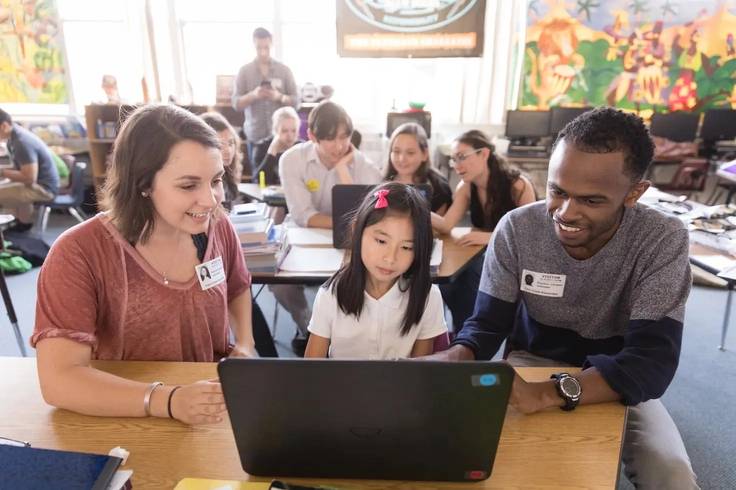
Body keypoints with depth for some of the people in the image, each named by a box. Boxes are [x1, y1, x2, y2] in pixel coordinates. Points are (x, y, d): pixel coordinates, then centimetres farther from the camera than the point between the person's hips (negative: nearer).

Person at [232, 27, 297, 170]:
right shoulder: (244, 71, 4)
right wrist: (253, 95, -19)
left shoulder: (284, 70, 5)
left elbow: (295, 101, 3)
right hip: (255, 136, 1)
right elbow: (236, 104, 0)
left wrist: (279, 97, -17)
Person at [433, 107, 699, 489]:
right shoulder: (516, 229, -17)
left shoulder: (663, 240, -21)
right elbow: (487, 324, -13)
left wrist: (546, 393, -46)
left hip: (618, 379, 1)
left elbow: (652, 362, -29)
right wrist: (455, 358, -38)